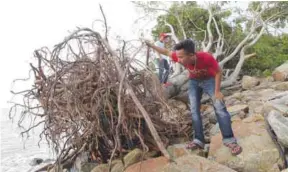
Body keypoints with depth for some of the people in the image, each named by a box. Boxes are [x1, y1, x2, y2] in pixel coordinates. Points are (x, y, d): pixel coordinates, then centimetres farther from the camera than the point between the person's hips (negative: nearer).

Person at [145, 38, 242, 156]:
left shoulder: (206, 57, -40)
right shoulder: (180, 56, -30)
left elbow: (218, 72, -21)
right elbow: (166, 52, -9)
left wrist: (217, 92, -19)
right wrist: (151, 45, -6)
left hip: (209, 80, -3)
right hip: (194, 81, 3)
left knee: (220, 108, -12)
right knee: (194, 111, -3)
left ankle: (229, 140, -7)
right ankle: (199, 140, 3)